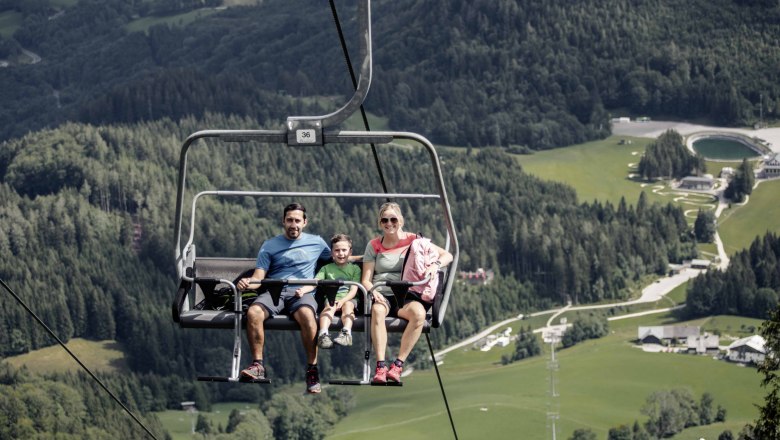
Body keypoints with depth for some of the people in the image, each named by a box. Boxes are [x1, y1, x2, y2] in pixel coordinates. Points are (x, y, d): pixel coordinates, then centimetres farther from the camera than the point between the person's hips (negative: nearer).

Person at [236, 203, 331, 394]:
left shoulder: (316, 243, 21)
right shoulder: (270, 245, 17)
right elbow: (259, 276, 6)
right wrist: (248, 282, -14)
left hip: (302, 293, -1)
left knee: (306, 314, -39)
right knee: (253, 312, -34)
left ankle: (312, 369, -32)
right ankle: (258, 365, -26)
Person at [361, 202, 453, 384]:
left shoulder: (413, 240, 12)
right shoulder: (374, 246, 14)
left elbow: (447, 256, 8)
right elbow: (366, 280, 9)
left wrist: (435, 265, -14)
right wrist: (373, 292, -14)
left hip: (406, 296, 0)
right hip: (381, 295, 0)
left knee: (418, 312, -37)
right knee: (377, 310, -38)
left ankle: (398, 365, -34)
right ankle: (380, 367, -43)